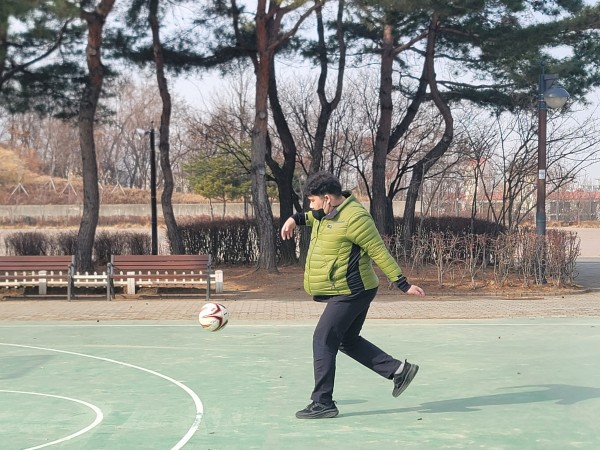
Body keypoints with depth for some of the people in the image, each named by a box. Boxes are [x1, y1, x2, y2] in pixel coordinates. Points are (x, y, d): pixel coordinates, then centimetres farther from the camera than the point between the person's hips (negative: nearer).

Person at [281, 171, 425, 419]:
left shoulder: (354, 218, -21)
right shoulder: (329, 212, 8)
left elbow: (380, 253, -18)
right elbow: (316, 217, 35)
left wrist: (403, 284, -14)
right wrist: (296, 218, 16)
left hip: (350, 293, -11)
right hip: (342, 293, 11)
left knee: (323, 340, -10)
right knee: (347, 341, 17)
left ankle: (323, 403, -4)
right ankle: (399, 370, 20)